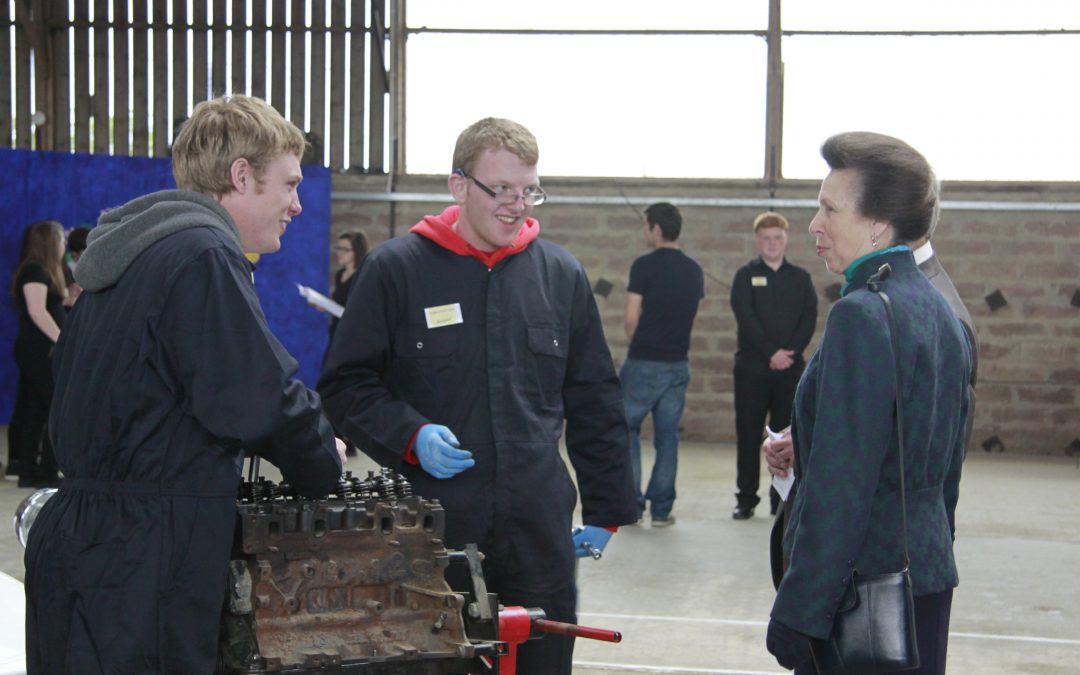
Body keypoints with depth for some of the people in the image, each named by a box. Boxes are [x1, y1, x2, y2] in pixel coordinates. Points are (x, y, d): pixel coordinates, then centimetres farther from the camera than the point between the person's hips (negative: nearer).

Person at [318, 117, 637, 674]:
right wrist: (410, 435, -15)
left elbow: (595, 402, 14)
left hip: (539, 531, 3)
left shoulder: (560, 274, 8)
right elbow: (345, 385, 1)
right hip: (429, 530, -3)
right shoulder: (396, 269, -2)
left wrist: (605, 508, 13)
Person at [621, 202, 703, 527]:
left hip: (643, 362, -5)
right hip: (678, 363, 5)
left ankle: (632, 504, 5)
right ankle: (661, 509, 10)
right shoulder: (694, 270, 8)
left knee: (627, 428, 8)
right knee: (667, 435, 9)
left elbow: (631, 319, -9)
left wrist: (637, 344, 8)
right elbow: (691, 316, 14)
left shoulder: (645, 265, -11)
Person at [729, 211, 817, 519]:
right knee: (748, 435, 1)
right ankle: (746, 499, 8)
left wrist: (791, 352, -13)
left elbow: (810, 319, 1)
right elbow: (746, 318, -7)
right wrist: (772, 352, -16)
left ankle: (781, 499, 10)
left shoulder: (800, 278, 11)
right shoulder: (746, 275, 4)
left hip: (790, 368, 2)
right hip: (752, 368, -1)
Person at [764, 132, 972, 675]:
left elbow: (840, 483, -20)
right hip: (928, 577, 9)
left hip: (866, 585, -9)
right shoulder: (940, 311, 11)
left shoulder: (863, 313, -17)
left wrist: (798, 612, -17)